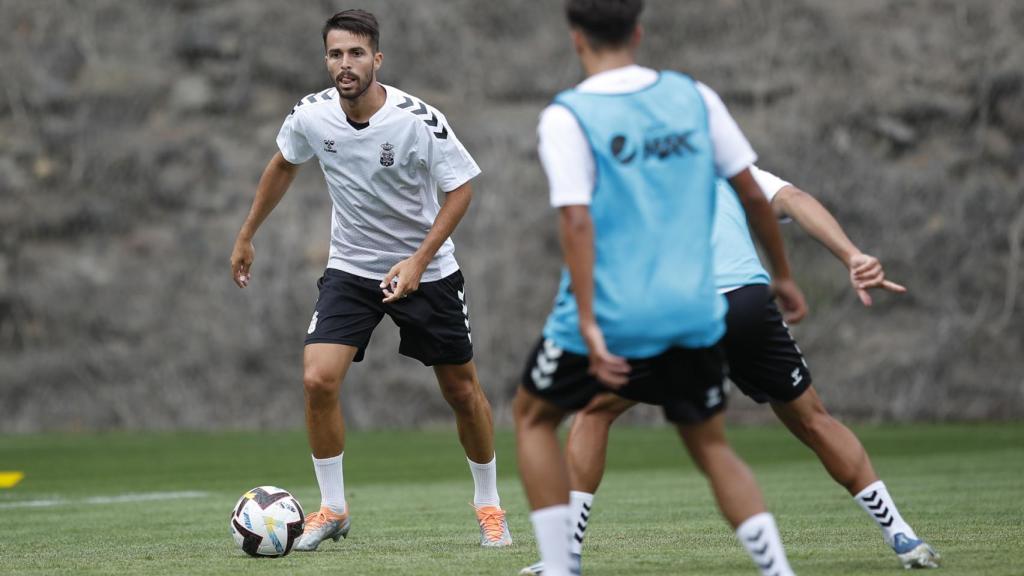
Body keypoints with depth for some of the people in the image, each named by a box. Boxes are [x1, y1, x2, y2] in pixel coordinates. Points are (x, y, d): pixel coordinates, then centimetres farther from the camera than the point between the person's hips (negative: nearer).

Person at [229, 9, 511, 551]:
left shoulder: (419, 120, -23)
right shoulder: (310, 116, -12)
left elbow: (460, 188, -14)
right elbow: (282, 166, 10)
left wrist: (418, 261, -23)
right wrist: (246, 237, 15)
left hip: (425, 268, -2)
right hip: (350, 267, 2)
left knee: (462, 390, 7)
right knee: (317, 379, -16)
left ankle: (488, 504, 30)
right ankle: (332, 509, 1)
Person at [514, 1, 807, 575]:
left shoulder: (567, 117, -8)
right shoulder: (694, 97, 4)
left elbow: (578, 222, -17)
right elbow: (753, 193, 7)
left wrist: (588, 324, -20)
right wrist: (783, 276, 20)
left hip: (610, 313, -3)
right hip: (694, 313, 3)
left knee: (533, 417, 19)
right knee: (712, 446, 17)